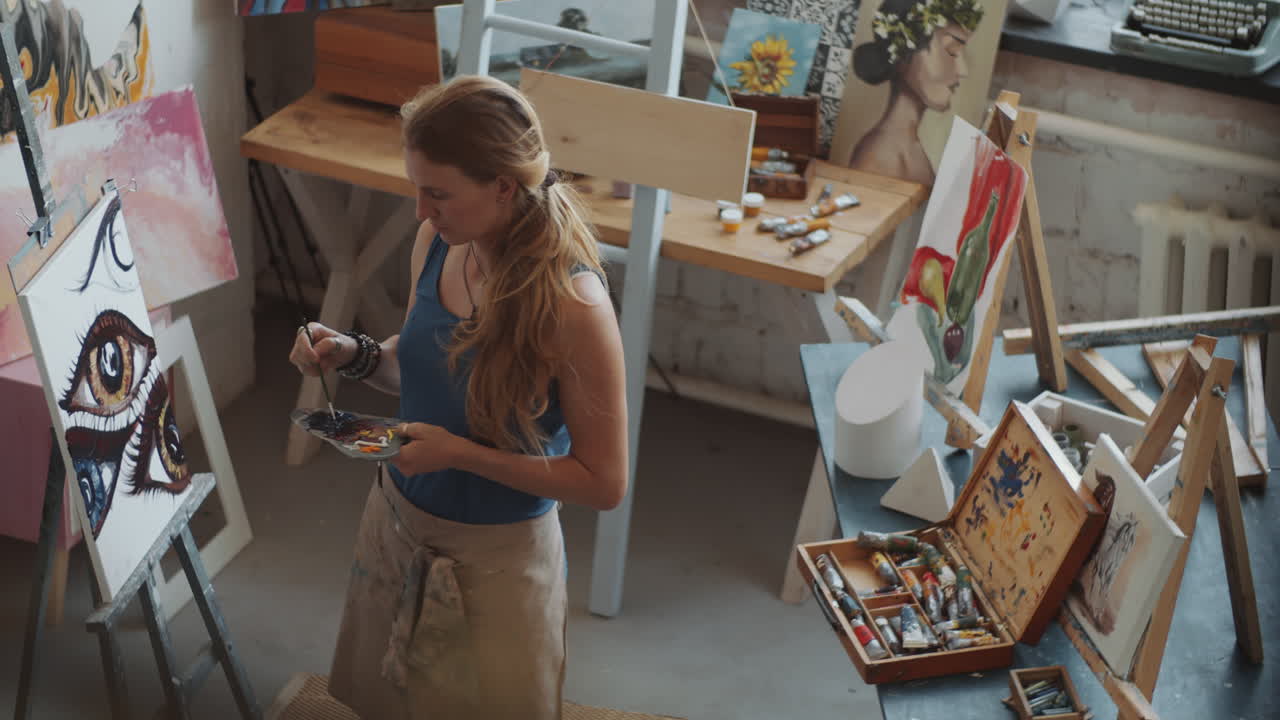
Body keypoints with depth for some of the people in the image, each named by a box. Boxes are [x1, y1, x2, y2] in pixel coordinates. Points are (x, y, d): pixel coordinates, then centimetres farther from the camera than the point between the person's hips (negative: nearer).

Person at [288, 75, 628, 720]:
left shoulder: (571, 305, -29)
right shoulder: (436, 243, -10)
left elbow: (603, 483, -21)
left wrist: (458, 452, -26)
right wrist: (354, 355, -10)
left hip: (496, 556, -6)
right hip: (396, 520, 6)